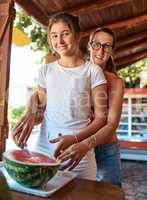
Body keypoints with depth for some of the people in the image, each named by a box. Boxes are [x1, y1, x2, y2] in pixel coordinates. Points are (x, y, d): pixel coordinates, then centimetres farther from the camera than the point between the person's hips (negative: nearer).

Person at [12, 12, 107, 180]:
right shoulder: (46, 70, 9)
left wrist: (75, 138, -17)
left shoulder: (92, 71, -1)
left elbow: (100, 117, -3)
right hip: (43, 149, 3)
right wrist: (30, 115, -7)